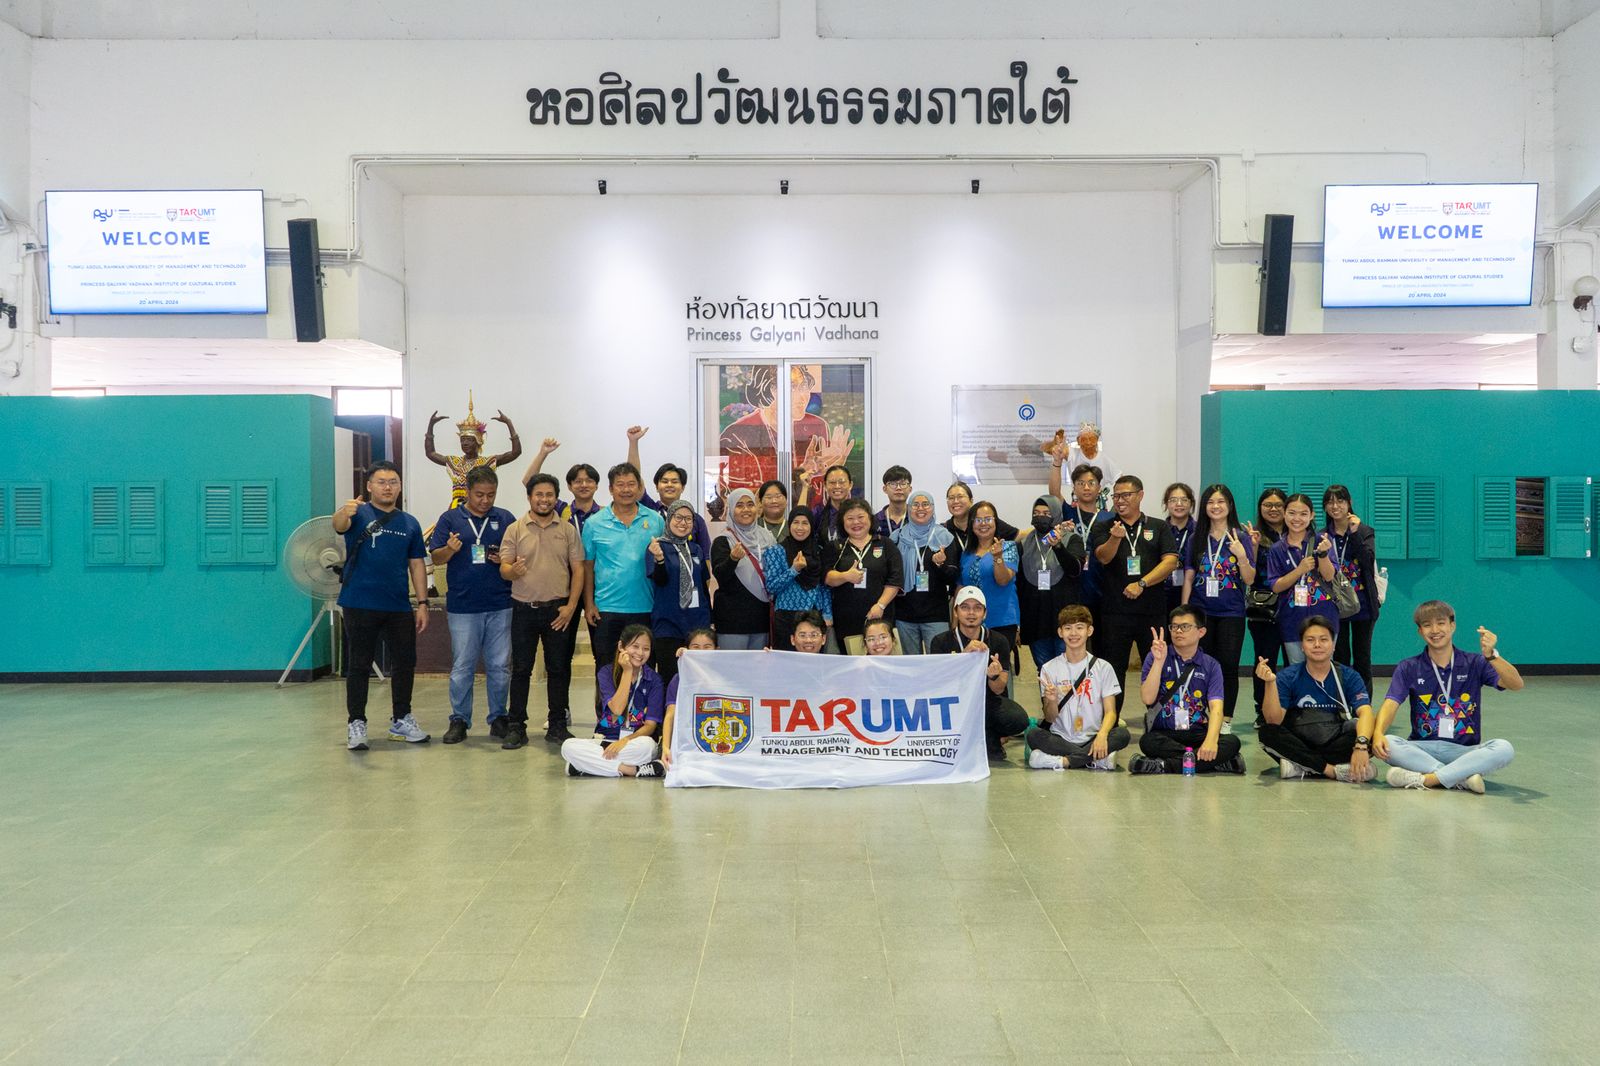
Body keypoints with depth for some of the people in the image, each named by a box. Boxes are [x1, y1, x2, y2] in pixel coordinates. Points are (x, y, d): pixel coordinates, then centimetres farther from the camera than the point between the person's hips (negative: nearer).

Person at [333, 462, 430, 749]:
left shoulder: (410, 523, 10)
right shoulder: (359, 514, -3)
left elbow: (416, 565, 12)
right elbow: (338, 526, -26)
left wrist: (423, 603, 4)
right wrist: (344, 512, -50)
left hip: (399, 607, 4)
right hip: (361, 605, -4)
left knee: (405, 663, 9)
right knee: (359, 665, 2)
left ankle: (401, 720, 23)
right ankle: (356, 724, 11)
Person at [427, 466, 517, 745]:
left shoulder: (506, 519, 7)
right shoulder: (450, 518, 4)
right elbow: (436, 558, 2)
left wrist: (505, 560, -11)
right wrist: (450, 550, -20)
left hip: (500, 605, 1)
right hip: (463, 605, -1)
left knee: (500, 666, 6)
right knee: (462, 667, 4)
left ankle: (498, 718, 17)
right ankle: (459, 720, 14)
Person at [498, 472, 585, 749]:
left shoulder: (568, 530, 4)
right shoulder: (515, 529, 3)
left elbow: (578, 569, 3)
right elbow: (504, 568, -1)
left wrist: (571, 606, -6)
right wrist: (513, 570, -26)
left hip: (558, 609, 1)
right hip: (524, 609, 0)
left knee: (558, 668, 6)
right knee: (521, 669, 3)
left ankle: (557, 725, 15)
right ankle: (516, 726, 10)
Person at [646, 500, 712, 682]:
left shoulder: (696, 550, 12)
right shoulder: (658, 547, -3)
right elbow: (659, 580, -16)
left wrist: (710, 620, 17)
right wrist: (659, 559, -35)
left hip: (697, 623, 5)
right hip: (668, 624, -4)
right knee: (670, 679, -4)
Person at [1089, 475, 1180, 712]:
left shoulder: (1159, 528, 8)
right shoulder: (1103, 528, 9)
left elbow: (1170, 561, -2)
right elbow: (1103, 557, -8)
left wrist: (1142, 584, -13)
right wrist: (1115, 537, -28)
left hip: (1153, 611, 0)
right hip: (1115, 610, 0)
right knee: (1113, 669, 3)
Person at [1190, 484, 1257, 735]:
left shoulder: (1241, 537, 0)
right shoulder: (1197, 538, 6)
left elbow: (1250, 580, -2)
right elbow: (1189, 577, 9)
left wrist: (1242, 556, -19)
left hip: (1231, 613, -2)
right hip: (1201, 611, 2)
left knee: (1229, 666, -1)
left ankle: (1226, 721, 8)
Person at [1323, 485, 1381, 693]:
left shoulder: (1365, 531, 1)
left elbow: (1368, 561, -16)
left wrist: (1355, 534, -21)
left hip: (1362, 603, -1)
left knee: (1362, 658, 5)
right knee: (1340, 658, 4)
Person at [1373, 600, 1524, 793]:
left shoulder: (1474, 663, 5)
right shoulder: (1408, 668, 5)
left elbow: (1516, 685, -9)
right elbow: (1390, 704, -8)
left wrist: (1491, 655, -27)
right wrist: (1378, 733, -30)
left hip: (1465, 750, 0)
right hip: (1422, 749, 0)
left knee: (1504, 748, -29)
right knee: (1386, 744, -29)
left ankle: (1423, 779, -31)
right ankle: (1463, 779, -29)